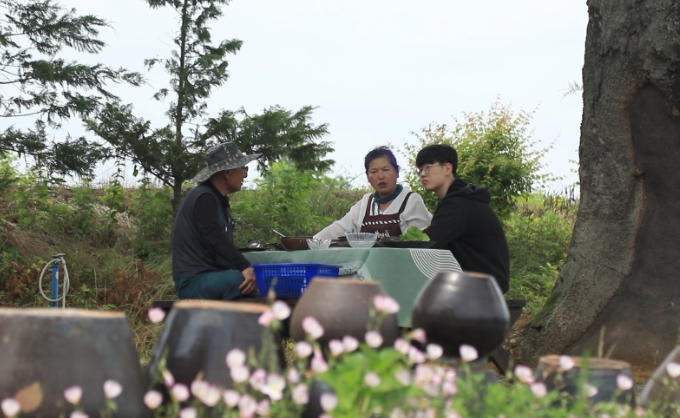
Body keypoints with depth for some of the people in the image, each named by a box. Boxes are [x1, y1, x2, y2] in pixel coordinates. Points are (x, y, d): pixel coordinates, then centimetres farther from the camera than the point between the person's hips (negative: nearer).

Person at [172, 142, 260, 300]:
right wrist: (245, 268, -37)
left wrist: (245, 268, -1)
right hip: (193, 281, -10)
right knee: (244, 281, -31)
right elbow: (217, 240, -26)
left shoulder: (219, 200, 16)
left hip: (210, 275, 10)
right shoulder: (204, 199, -14)